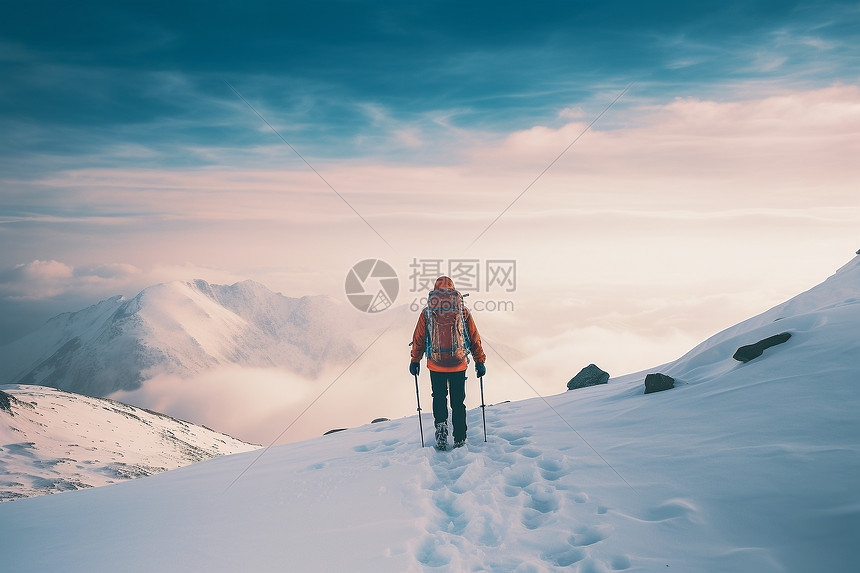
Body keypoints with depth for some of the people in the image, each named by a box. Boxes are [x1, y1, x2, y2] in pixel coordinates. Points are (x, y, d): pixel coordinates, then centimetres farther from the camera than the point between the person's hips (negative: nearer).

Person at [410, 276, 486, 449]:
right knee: (458, 402, 12)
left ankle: (441, 425, -2)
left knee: (439, 397, 20)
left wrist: (415, 360, 16)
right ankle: (460, 440, 14)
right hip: (459, 365, 0)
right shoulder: (463, 311, 0)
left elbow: (418, 339, 5)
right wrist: (479, 361, 13)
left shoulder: (427, 313, -2)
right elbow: (474, 339, 4)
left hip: (436, 365, 0)